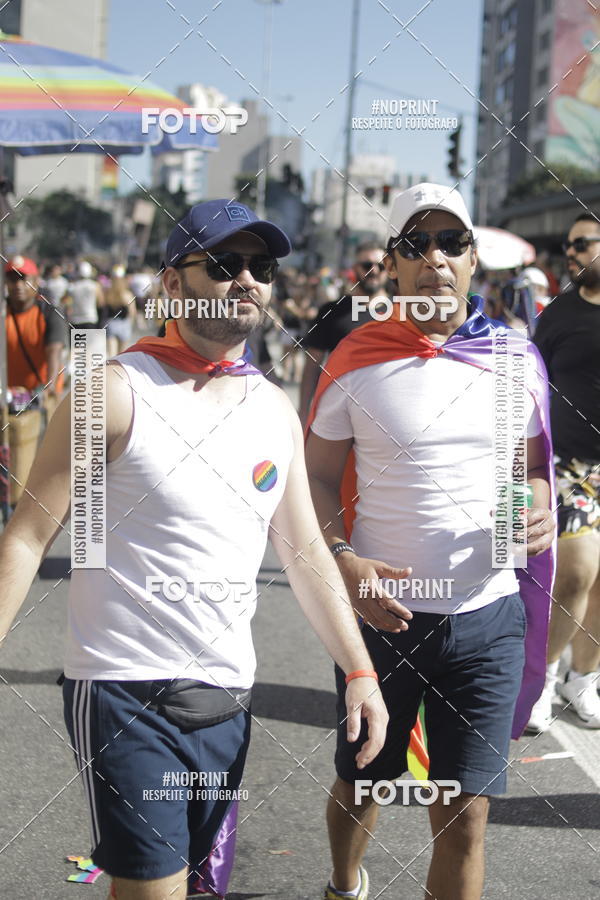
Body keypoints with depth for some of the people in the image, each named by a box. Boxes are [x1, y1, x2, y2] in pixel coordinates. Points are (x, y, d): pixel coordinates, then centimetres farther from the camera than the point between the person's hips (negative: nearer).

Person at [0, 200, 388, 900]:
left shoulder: (276, 409, 9)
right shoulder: (116, 393, -9)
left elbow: (304, 551, 15)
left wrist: (359, 670, 10)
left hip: (228, 697, 6)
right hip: (126, 692, -6)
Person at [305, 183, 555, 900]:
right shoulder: (355, 362, -4)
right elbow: (318, 476, 2)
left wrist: (541, 511, -9)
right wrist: (342, 561, -14)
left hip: (488, 617, 1)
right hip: (382, 609, 0)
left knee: (464, 813, 2)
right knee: (361, 781, 18)